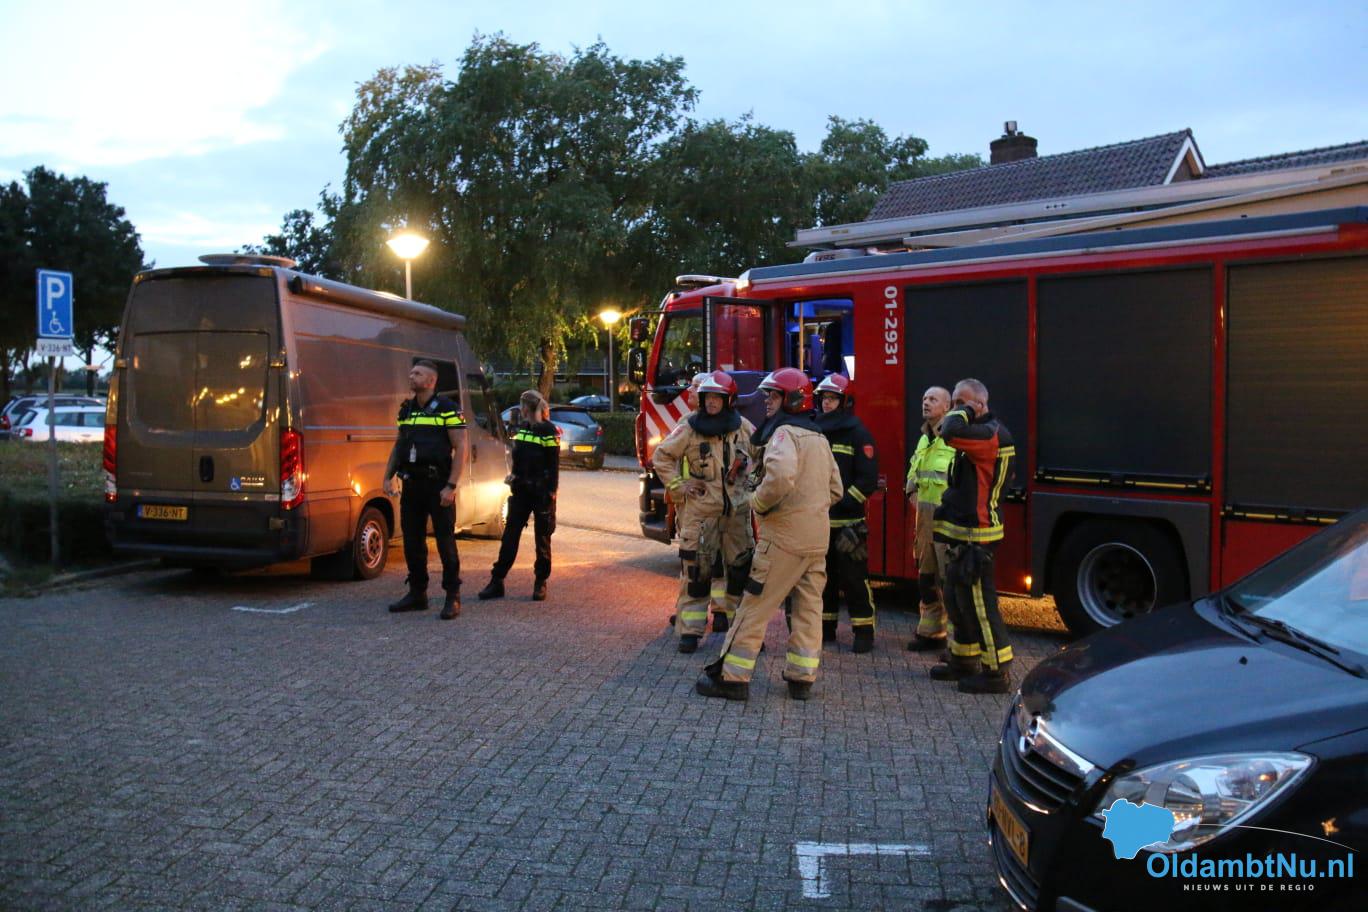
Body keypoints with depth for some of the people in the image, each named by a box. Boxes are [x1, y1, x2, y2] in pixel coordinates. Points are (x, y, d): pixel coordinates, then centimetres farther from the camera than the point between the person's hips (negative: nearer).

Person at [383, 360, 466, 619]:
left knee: (445, 540, -3)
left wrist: (451, 486, -16)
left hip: (438, 485, -6)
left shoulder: (447, 409, -6)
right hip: (411, 485, 7)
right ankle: (417, 593, 21)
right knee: (412, 541, 10)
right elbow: (397, 447, 21)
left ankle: (453, 597, 4)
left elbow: (460, 449, -10)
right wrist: (388, 478, 10)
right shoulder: (406, 410, 14)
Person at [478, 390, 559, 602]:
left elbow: (554, 465, -11)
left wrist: (551, 492, -15)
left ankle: (540, 583, 13)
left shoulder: (549, 431, -10)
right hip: (522, 489, 6)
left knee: (542, 538, 3)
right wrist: (514, 476, 9)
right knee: (510, 534, 3)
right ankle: (496, 581, 5)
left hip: (542, 491, -6)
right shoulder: (522, 427, 11)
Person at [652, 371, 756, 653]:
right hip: (699, 510, -3)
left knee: (742, 566, 10)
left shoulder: (743, 427, 2)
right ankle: (690, 629, 3)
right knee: (696, 569, -3)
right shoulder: (688, 428, -6)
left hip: (737, 510, 3)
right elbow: (662, 456, 3)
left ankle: (731, 617, 26)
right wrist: (676, 485, -4)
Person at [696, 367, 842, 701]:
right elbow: (835, 489, 20)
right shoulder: (819, 437, 17)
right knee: (809, 607, 11)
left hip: (785, 533, -8)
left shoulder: (785, 432, -11)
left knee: (755, 605, -3)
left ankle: (731, 676, 1)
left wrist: (759, 503, -16)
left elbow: (780, 476, -31)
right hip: (818, 535, 9)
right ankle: (802, 677, 15)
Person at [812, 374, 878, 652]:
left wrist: (843, 502, -16)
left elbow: (868, 479, -9)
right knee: (823, 576, 11)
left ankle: (864, 631, 4)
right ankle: (825, 628, 21)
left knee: (853, 577, -4)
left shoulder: (858, 433, -4)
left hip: (847, 521, -5)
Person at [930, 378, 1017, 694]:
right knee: (957, 600, 18)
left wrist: (964, 412, -18)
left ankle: (996, 672, 1)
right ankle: (963, 661, 30)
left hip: (975, 536, -11)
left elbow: (952, 432, -33)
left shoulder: (993, 433, -17)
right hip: (961, 535, 11)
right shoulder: (978, 432, 17)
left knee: (979, 603, -6)